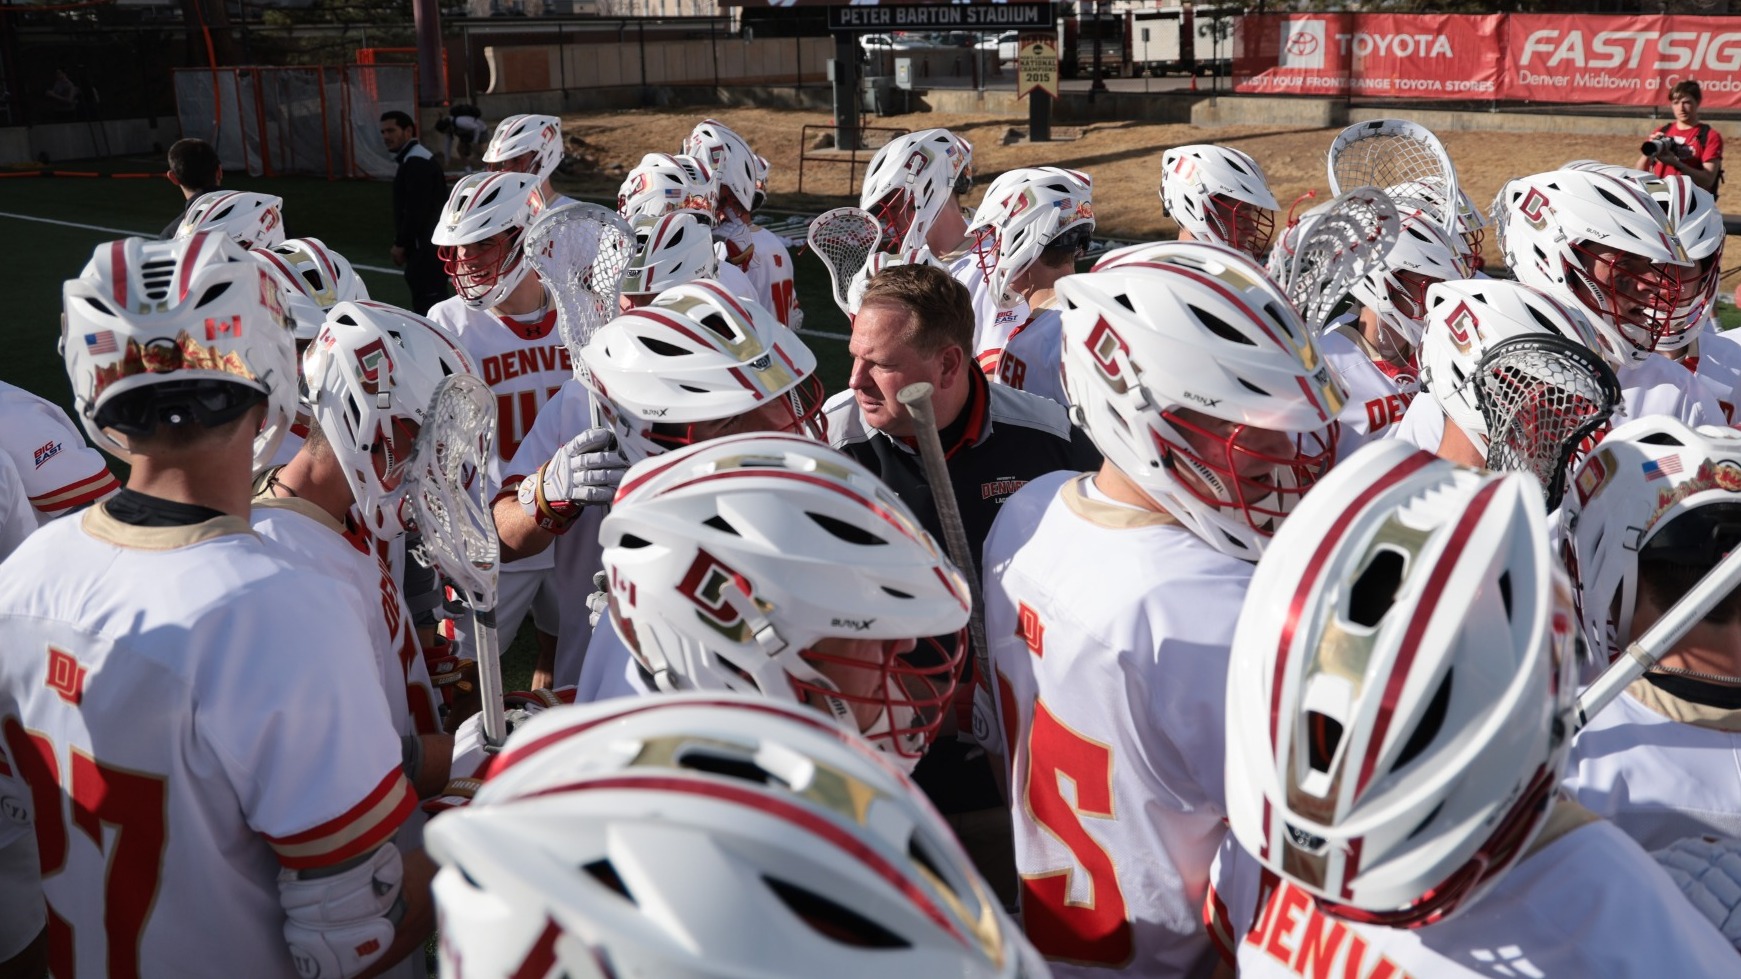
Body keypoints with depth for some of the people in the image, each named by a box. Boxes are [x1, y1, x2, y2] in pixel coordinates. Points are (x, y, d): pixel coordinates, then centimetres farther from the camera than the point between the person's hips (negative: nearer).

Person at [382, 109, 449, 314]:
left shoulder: (416, 162, -15)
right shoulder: (412, 159, 20)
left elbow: (416, 209, -22)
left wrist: (401, 243, -16)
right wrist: (403, 242, 19)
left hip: (426, 245, -11)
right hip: (425, 244, 11)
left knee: (428, 304, -12)